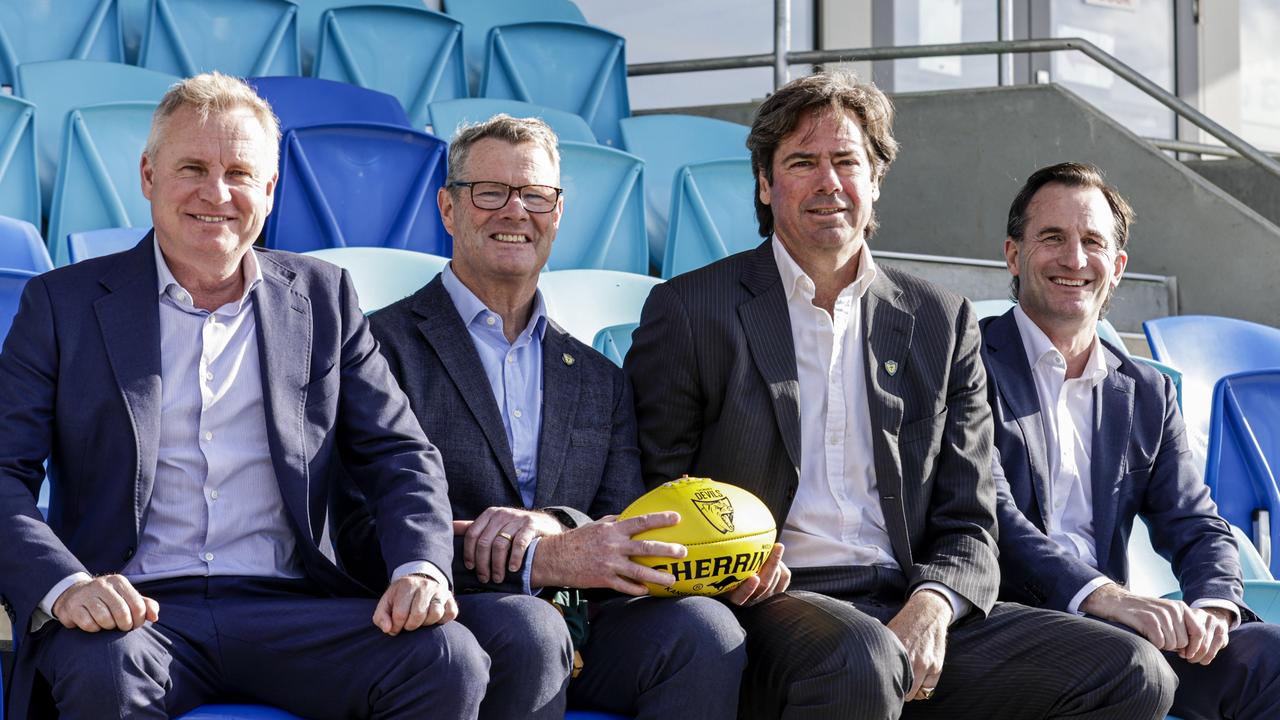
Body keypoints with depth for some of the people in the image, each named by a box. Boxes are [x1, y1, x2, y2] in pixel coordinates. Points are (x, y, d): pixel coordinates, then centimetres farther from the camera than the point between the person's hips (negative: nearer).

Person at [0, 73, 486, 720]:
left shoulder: (321, 298, 16)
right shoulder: (64, 303, 9)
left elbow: (399, 455, 14)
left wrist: (421, 569, -8)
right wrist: (66, 586, -21)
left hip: (289, 612, 3)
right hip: (136, 612, -2)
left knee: (451, 661, -25)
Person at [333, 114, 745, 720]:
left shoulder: (599, 381, 23)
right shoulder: (384, 344, 5)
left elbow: (624, 534, 13)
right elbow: (364, 533, -7)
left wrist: (554, 523, -13)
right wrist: (542, 561, -20)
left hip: (574, 628, 4)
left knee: (705, 628, -26)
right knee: (527, 629, -37)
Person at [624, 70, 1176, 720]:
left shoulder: (941, 323, 15)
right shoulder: (690, 312, 6)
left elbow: (969, 525, 12)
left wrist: (932, 604, -11)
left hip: (913, 610, 4)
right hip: (772, 603, -4)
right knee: (861, 662, -40)